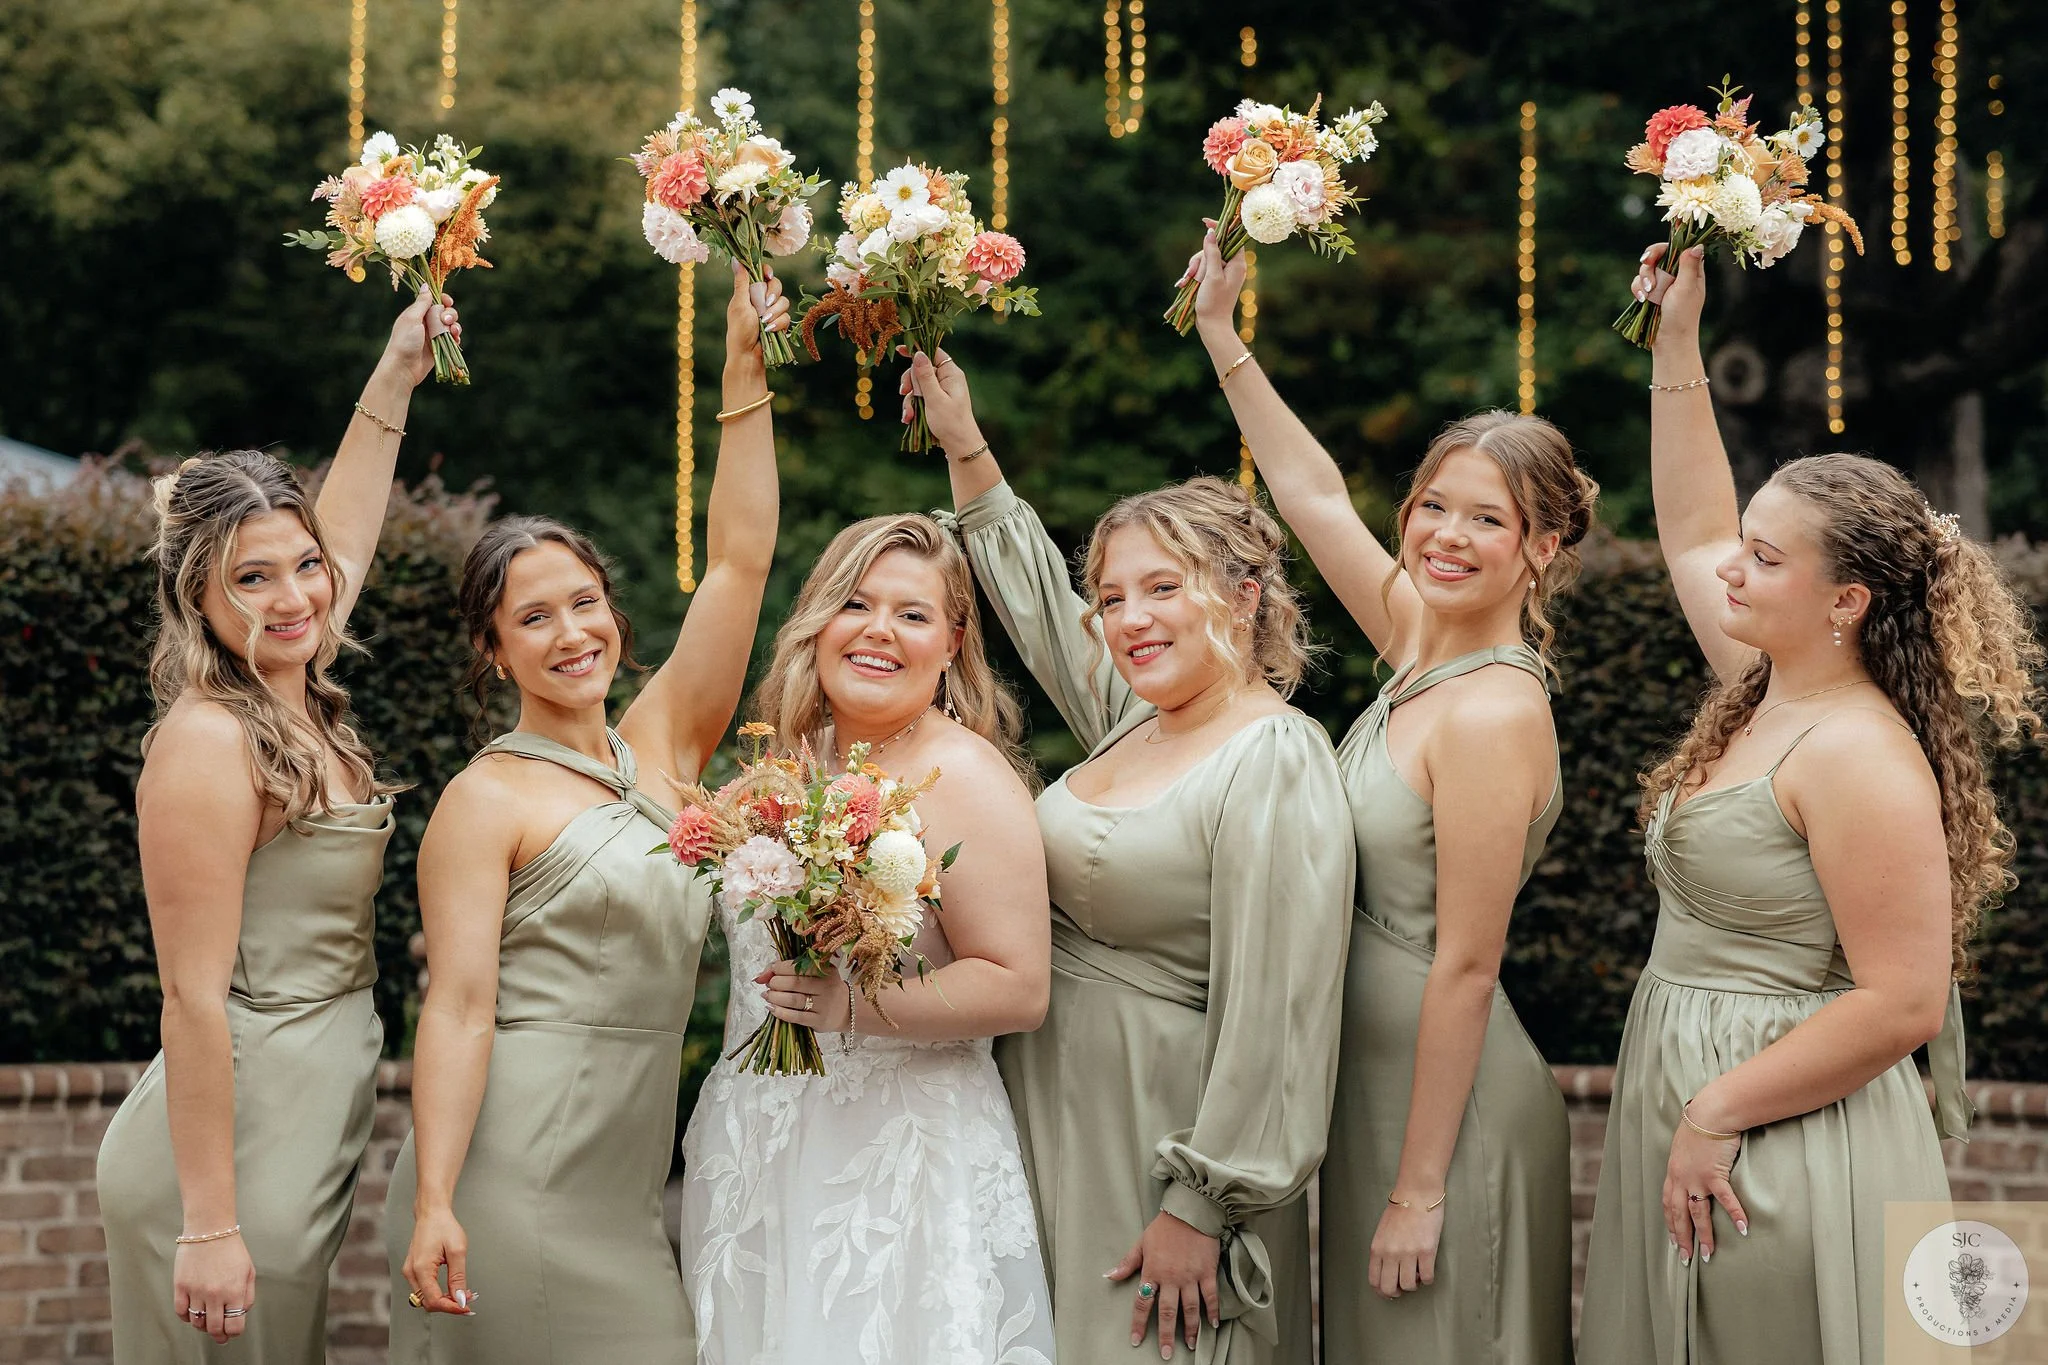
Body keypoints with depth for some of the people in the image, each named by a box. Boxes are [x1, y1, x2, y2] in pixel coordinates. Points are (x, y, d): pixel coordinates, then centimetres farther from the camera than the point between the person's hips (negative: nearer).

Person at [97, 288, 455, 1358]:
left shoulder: (301, 703, 6)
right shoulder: (209, 743, -18)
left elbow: (340, 539, 27)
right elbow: (194, 1000, -20)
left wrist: (394, 381, 29)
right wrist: (211, 1225, -21)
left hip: (306, 1134, 9)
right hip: (233, 1144, -9)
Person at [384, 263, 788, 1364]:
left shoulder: (660, 750, 13)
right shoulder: (488, 799, -4)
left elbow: (737, 563, 8)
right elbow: (459, 1007, -12)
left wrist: (746, 374, 3)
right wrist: (431, 1206, -20)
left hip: (624, 1183, 6)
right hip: (513, 1180, -6)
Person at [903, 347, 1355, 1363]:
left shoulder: (1275, 763, -18)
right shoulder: (1135, 720, 6)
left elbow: (1270, 1016, -22)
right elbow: (1036, 601, 24)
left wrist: (1200, 1208, -21)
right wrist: (964, 444, 22)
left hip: (1158, 1141, -8)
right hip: (1047, 1115, 8)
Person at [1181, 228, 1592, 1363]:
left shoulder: (1492, 716, -20)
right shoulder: (1421, 642, 4)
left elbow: (1464, 967, -20)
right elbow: (1313, 493, 17)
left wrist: (1419, 1189, -18)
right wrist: (1222, 335, 19)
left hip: (1447, 1100, -9)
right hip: (1373, 1083, 9)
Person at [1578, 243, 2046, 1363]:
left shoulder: (1859, 756, -19)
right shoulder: (1765, 690, 7)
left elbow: (1901, 1004, -23)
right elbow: (1692, 535, 24)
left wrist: (1721, 1113, -19)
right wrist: (1676, 345, 22)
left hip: (1786, 1144, -9)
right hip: (1680, 1094, 9)